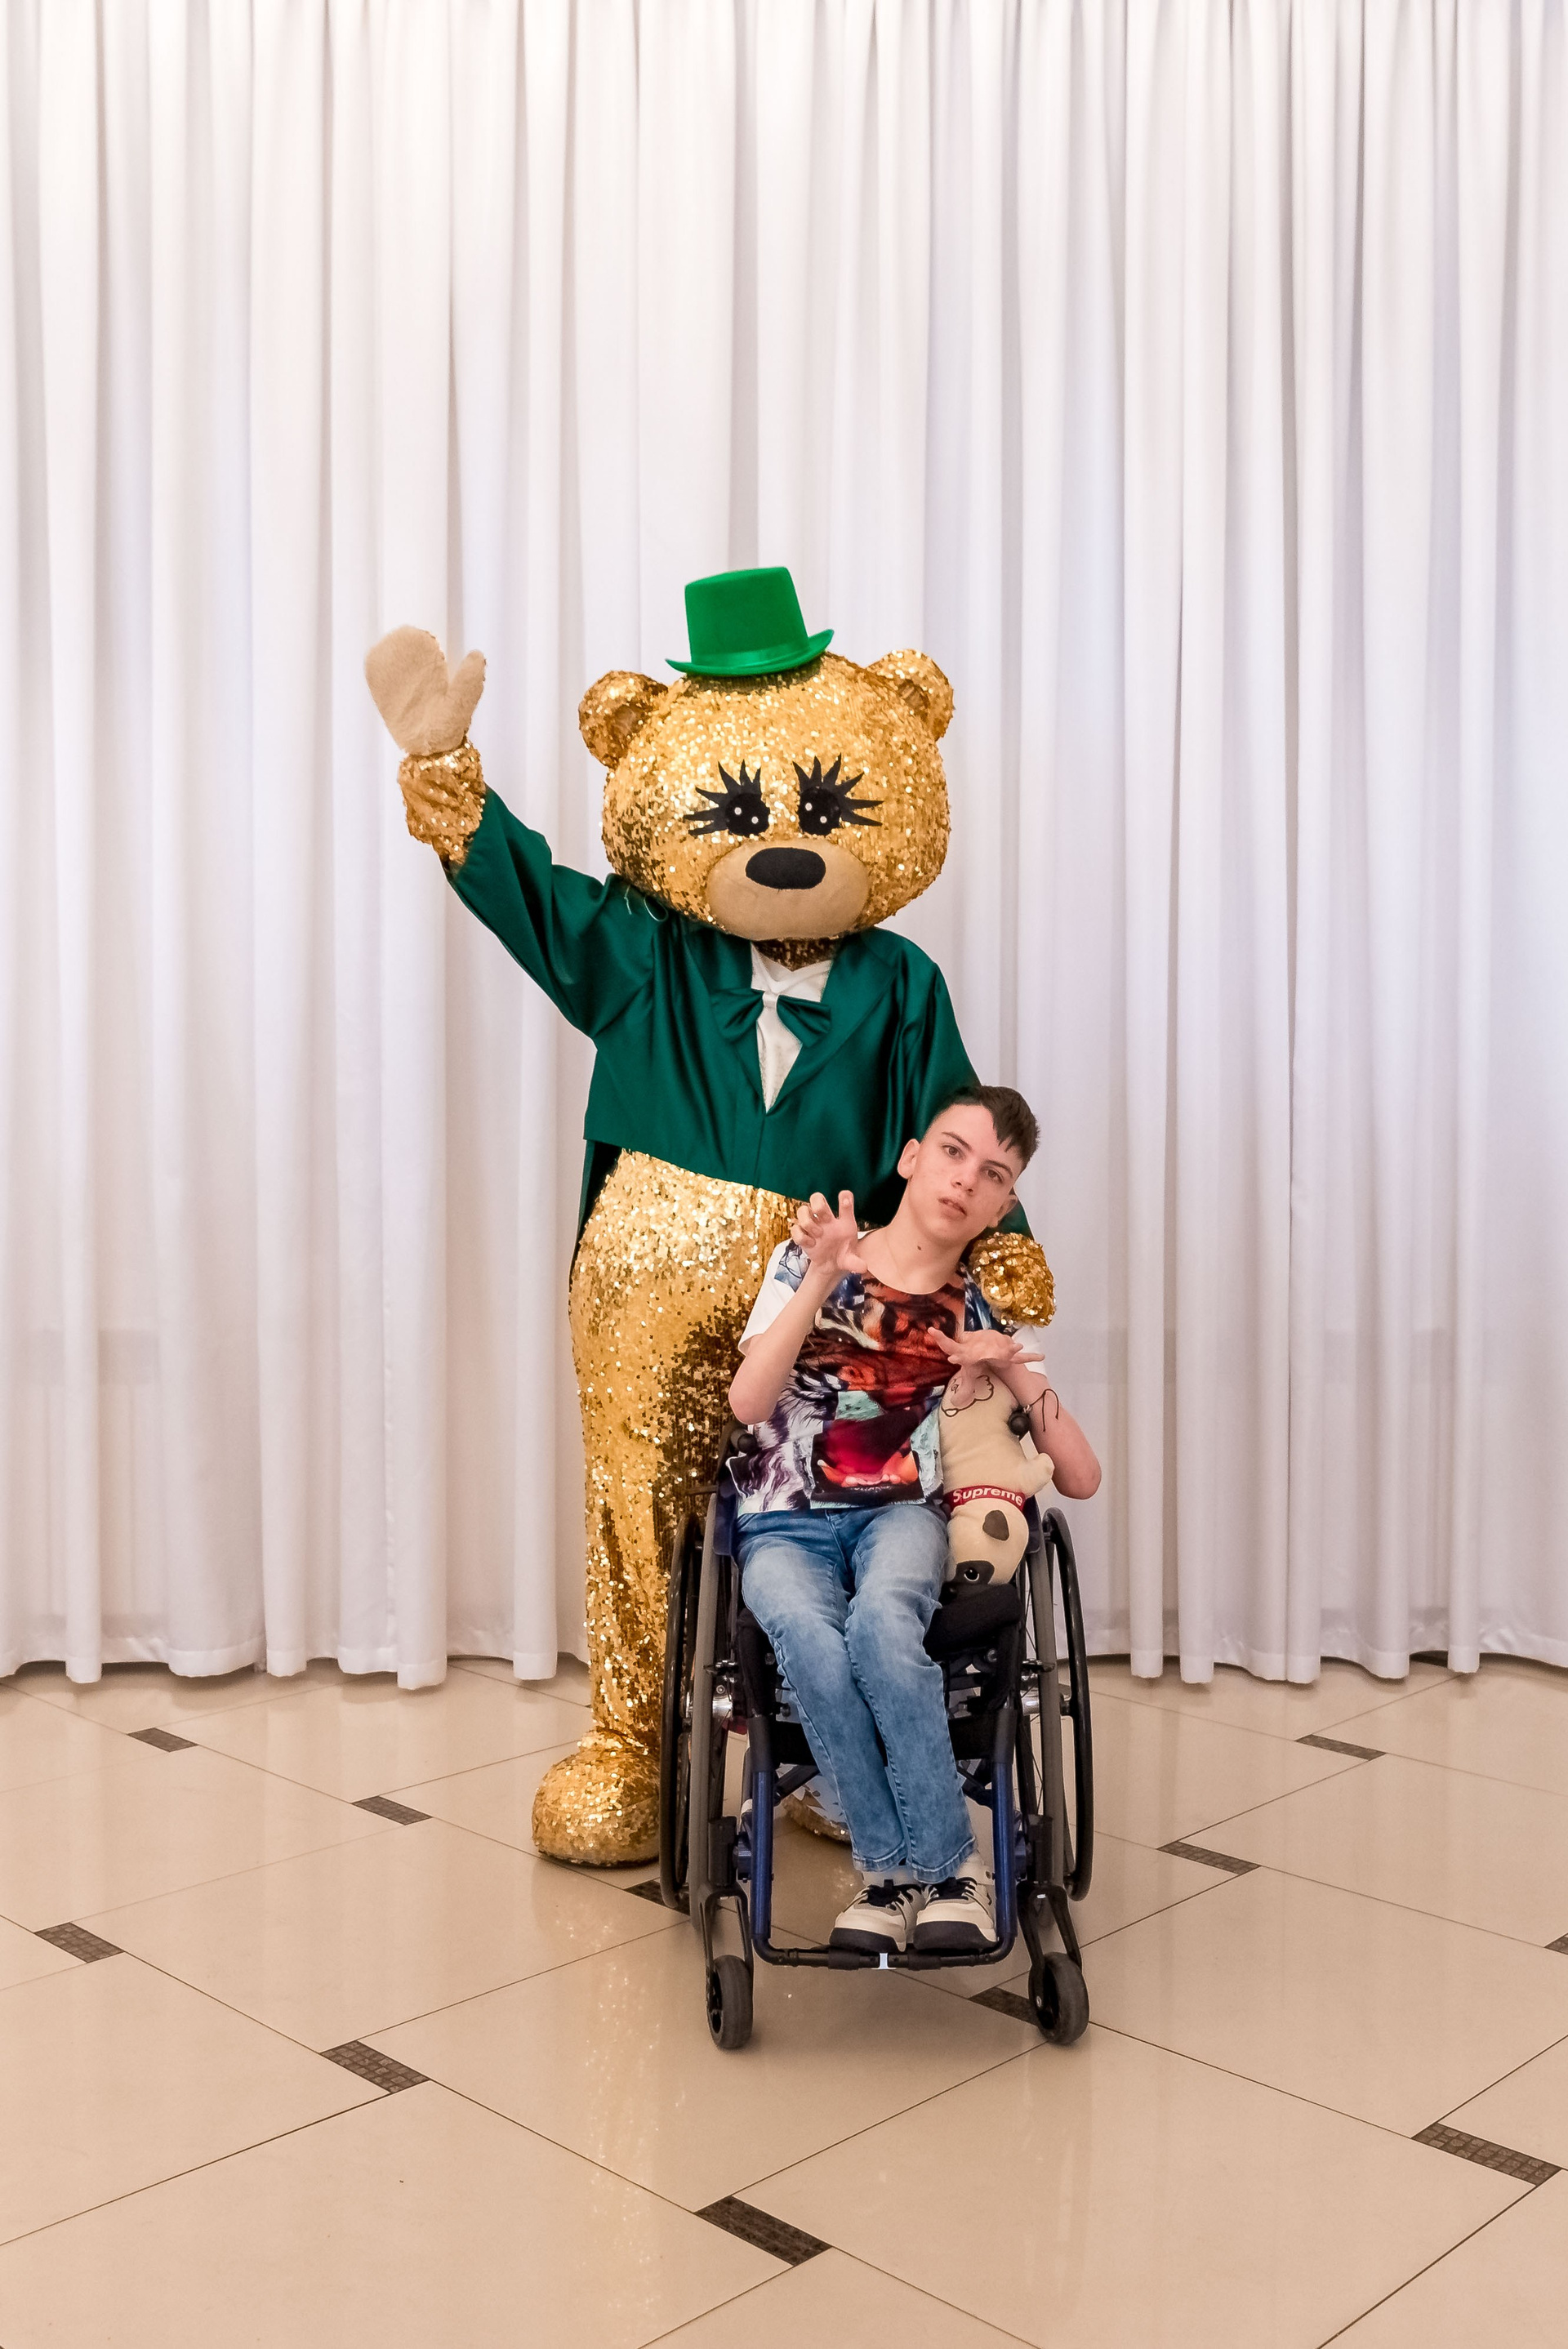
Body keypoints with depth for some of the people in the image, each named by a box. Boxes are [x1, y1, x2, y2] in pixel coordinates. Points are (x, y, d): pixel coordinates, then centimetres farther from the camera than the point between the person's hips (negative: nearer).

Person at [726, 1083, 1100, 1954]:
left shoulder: (983, 1318, 10)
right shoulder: (808, 1259, 6)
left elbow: (1081, 1479, 8)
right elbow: (748, 1403, -9)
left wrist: (1016, 1369, -5)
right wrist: (822, 1276, -16)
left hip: (901, 1515, 0)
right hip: (786, 1524, 0)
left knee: (880, 1623, -35)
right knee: (813, 1647, -34)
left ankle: (946, 1866, -21)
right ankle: (896, 1866, -17)